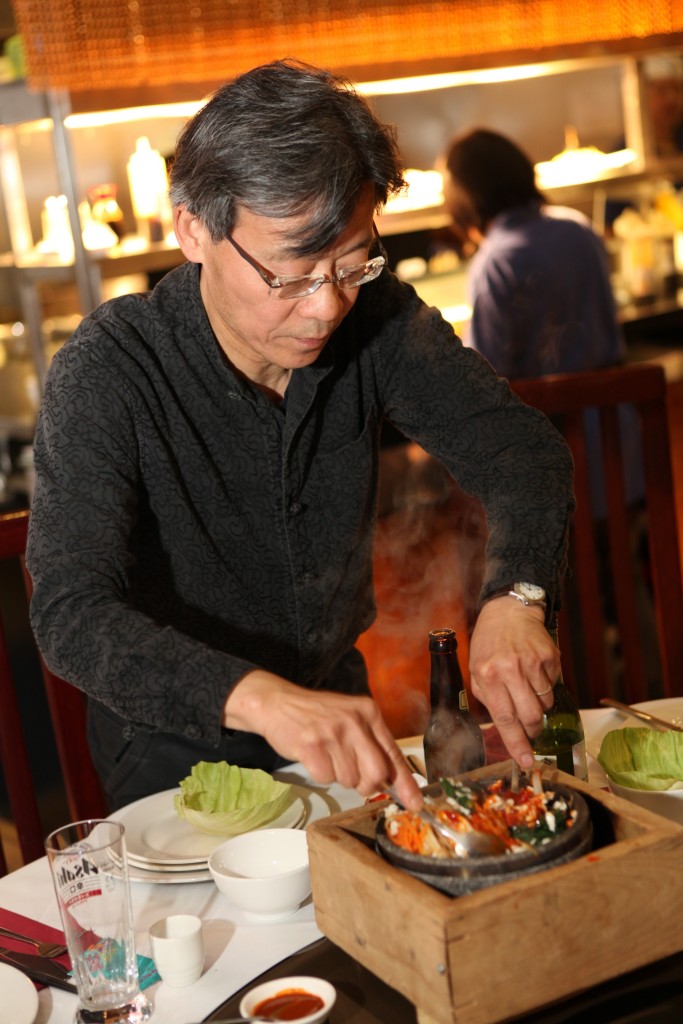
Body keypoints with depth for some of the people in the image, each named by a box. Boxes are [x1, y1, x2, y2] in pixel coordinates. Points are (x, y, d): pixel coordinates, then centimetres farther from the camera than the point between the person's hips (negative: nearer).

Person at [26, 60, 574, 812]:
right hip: (178, 761, -4)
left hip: (339, 706, 4)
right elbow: (72, 615, -28)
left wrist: (514, 599, -26)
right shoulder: (105, 377, -20)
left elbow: (520, 446, -5)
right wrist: (259, 698, -45)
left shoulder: (376, 319, -8)